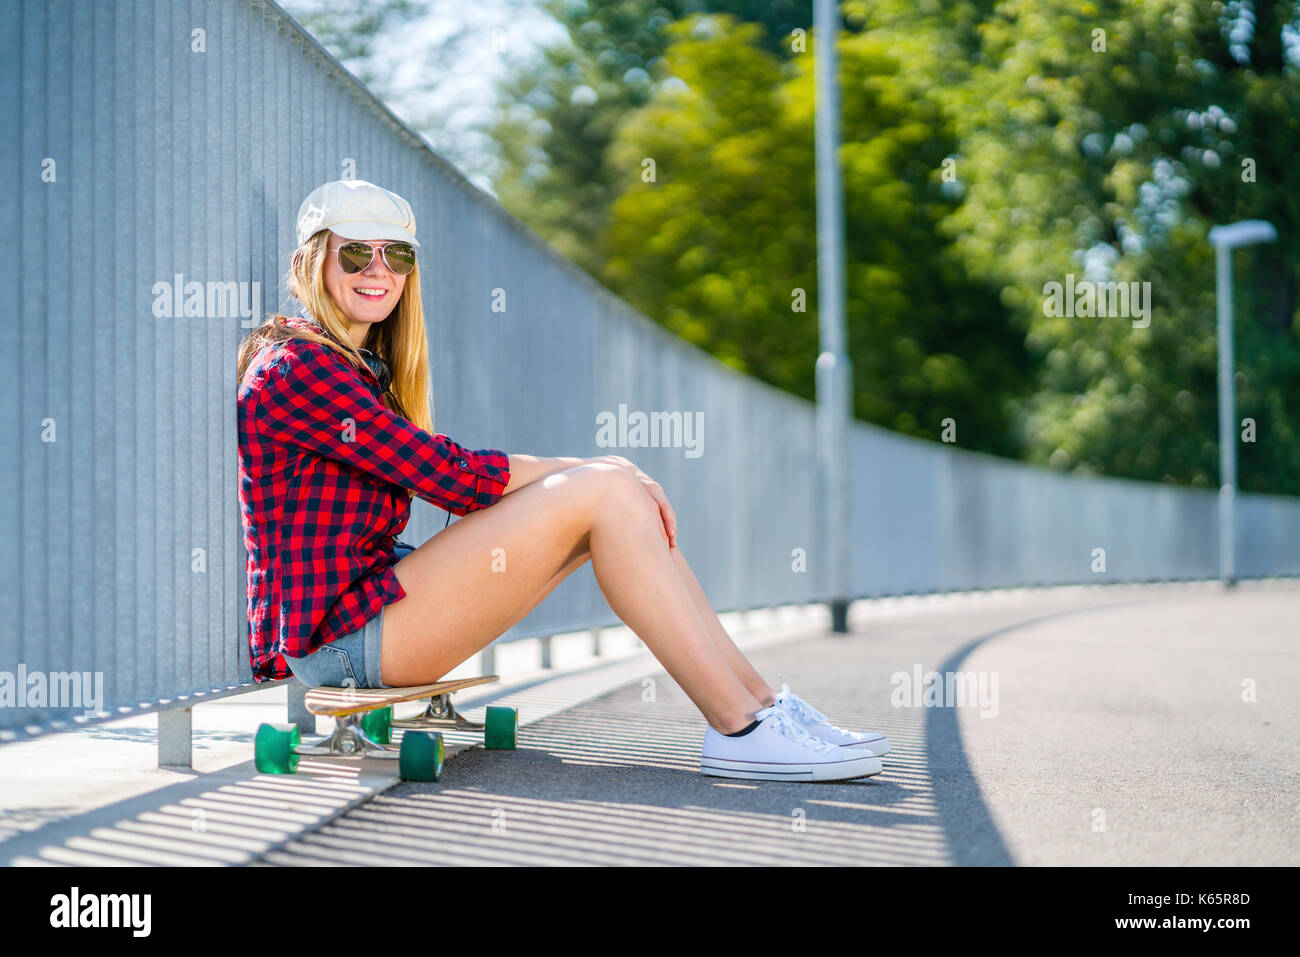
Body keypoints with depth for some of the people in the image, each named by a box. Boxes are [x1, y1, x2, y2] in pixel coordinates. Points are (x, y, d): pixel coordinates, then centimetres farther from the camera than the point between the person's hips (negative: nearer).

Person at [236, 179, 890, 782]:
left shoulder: (359, 364, 21)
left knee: (621, 492, -1)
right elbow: (454, 475, -15)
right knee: (602, 492, -17)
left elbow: (437, 473, 12)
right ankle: (739, 728, -18)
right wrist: (587, 471, -8)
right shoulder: (296, 366, -10)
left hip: (371, 599, 9)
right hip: (335, 636, -9)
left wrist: (599, 471, -2)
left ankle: (757, 699, -5)